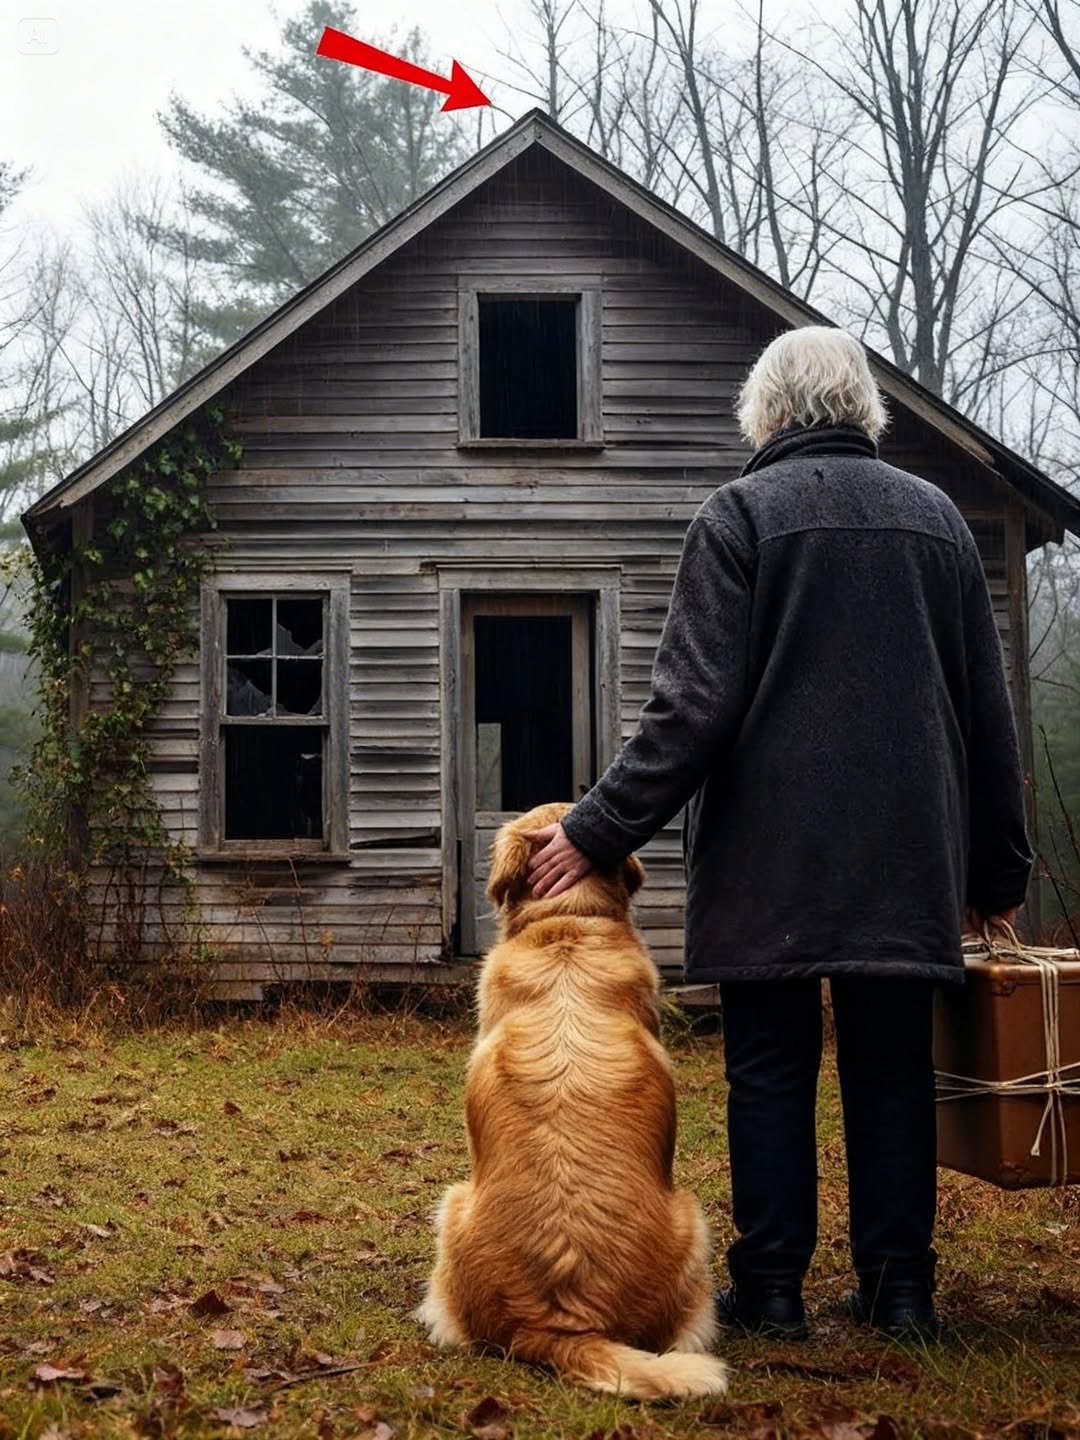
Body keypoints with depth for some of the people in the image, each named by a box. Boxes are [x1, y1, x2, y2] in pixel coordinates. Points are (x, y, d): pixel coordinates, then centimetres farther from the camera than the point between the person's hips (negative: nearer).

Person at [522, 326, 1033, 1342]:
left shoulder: (740, 515, -3)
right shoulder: (937, 517, 12)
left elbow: (695, 704, -12)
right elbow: (988, 714, 14)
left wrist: (598, 831, -8)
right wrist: (998, 868, 20)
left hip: (771, 851, -4)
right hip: (907, 856, 4)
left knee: (770, 1067, 4)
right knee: (892, 1066, 9)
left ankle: (771, 1284, 7)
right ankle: (899, 1285, 12)